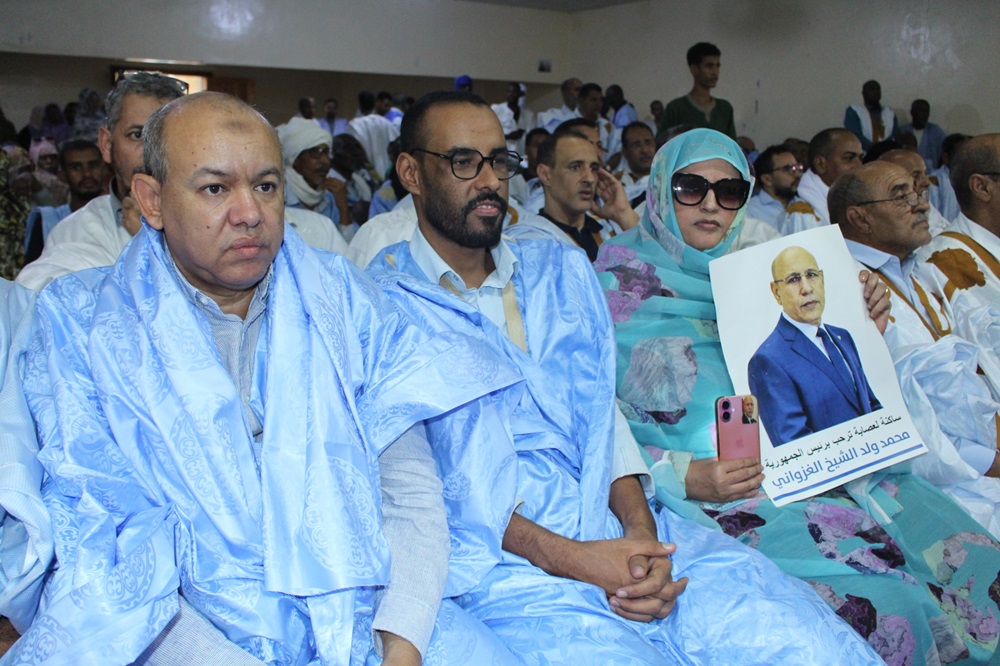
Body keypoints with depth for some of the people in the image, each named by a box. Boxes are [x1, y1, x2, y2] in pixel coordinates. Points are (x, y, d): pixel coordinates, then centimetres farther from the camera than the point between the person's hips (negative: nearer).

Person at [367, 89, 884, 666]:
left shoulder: (562, 268, 19)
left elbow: (604, 410, 11)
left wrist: (641, 529, -6)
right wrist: (565, 557, -15)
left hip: (631, 531, 4)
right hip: (515, 570, -3)